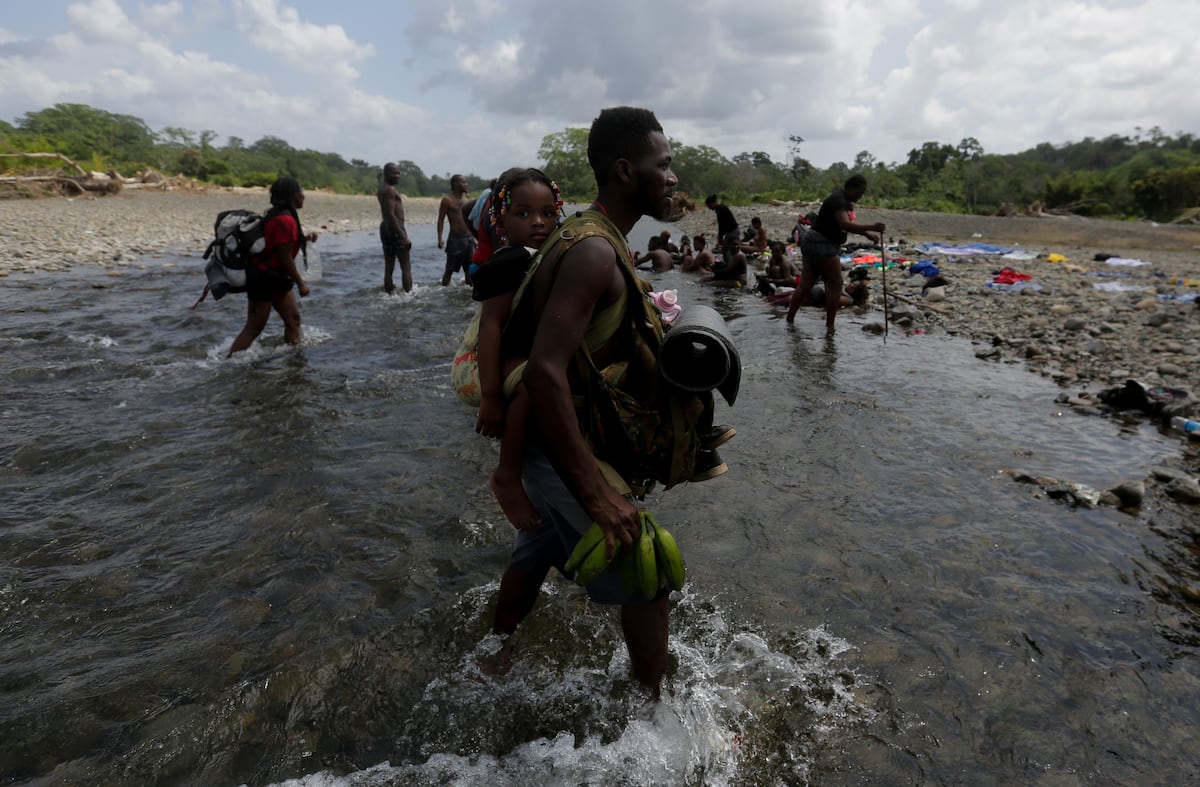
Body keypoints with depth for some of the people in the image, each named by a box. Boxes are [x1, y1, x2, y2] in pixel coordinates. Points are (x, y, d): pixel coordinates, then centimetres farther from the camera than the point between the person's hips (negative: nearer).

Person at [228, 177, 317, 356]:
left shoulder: (279, 215, 10)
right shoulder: (285, 220, -21)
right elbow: (285, 259, -21)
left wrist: (304, 239, 8)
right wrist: (301, 283, -12)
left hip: (274, 278, 10)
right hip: (263, 279, -10)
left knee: (293, 317, 13)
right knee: (253, 328, -4)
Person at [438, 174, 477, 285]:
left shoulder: (467, 200, 13)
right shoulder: (447, 200, -3)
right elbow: (441, 219, -6)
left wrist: (474, 238, 15)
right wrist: (440, 238, -15)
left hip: (469, 238, 5)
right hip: (455, 239, -5)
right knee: (450, 269, -3)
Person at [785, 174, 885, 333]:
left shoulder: (842, 199, 15)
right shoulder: (839, 200, -17)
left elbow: (848, 223, 20)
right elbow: (845, 224, -32)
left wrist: (867, 233, 8)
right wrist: (871, 227, -38)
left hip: (811, 242, 10)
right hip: (823, 245, -10)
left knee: (805, 284, 11)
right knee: (835, 285, -1)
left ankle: (789, 320, 14)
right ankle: (830, 327, 2)